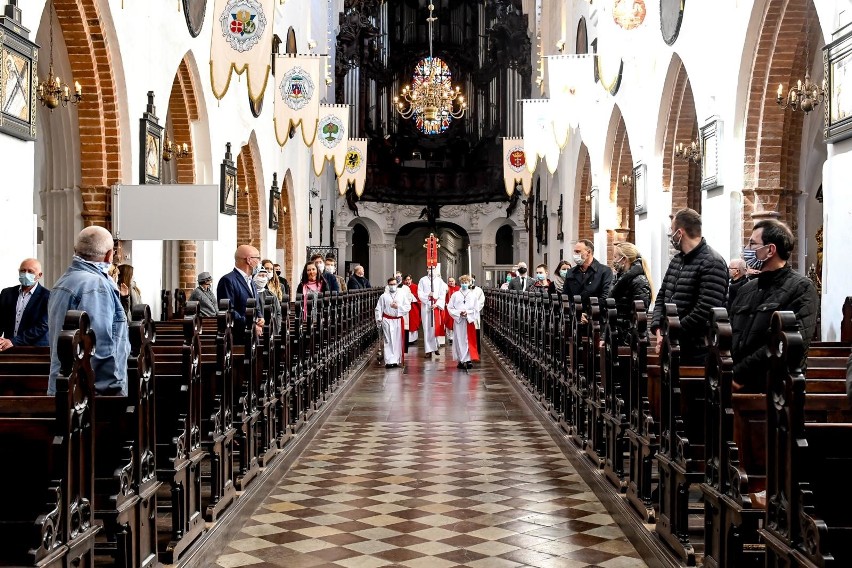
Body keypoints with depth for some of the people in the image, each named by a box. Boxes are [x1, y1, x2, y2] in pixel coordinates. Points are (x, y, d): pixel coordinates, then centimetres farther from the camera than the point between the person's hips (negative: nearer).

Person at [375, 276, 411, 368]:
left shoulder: (402, 295, 6)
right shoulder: (383, 296, 3)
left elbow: (408, 307, 1)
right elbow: (378, 309, 3)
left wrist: (398, 307, -11)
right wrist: (379, 319, -7)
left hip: (398, 320, 2)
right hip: (387, 320, -2)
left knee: (398, 341, 4)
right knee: (388, 341, -4)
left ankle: (396, 360, 12)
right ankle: (389, 361, -5)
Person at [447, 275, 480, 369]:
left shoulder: (473, 296, 5)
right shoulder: (455, 295, 3)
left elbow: (476, 310, 4)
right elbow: (450, 308, 2)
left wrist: (467, 313, -11)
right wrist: (459, 313, -11)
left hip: (469, 321, 0)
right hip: (458, 321, 0)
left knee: (469, 340, -3)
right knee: (460, 340, -1)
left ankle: (469, 359, -2)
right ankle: (461, 360, 4)